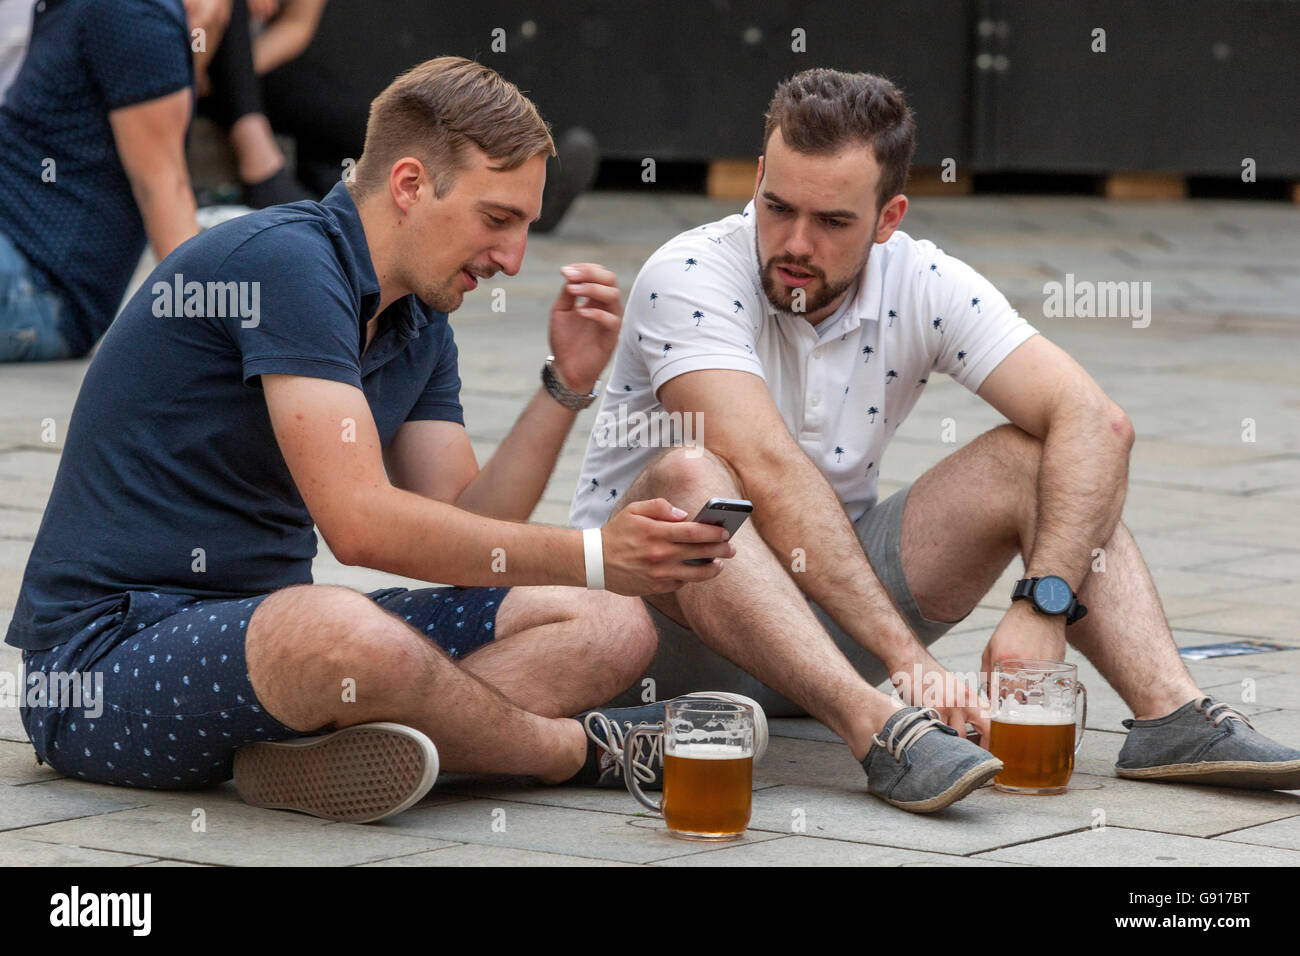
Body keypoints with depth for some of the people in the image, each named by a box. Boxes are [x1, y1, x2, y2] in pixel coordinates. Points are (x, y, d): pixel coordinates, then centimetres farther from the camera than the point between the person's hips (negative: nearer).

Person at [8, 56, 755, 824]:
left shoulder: (421, 324, 12)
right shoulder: (284, 260, -19)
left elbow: (462, 531, 7)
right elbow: (362, 523, -26)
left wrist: (567, 387, -3)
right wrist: (593, 556, -22)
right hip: (110, 645, -9)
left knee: (613, 627, 0)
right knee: (355, 637, -42)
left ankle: (320, 750, -22)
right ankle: (580, 750, -11)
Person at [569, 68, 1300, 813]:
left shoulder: (924, 288, -7)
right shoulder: (691, 278, -20)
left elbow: (1094, 422, -16)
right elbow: (771, 474, -33)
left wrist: (1043, 606, -32)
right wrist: (908, 656, -42)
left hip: (837, 600, 4)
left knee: (1032, 456, -11)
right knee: (690, 479, -36)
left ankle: (1172, 712, -26)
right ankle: (880, 729, -50)